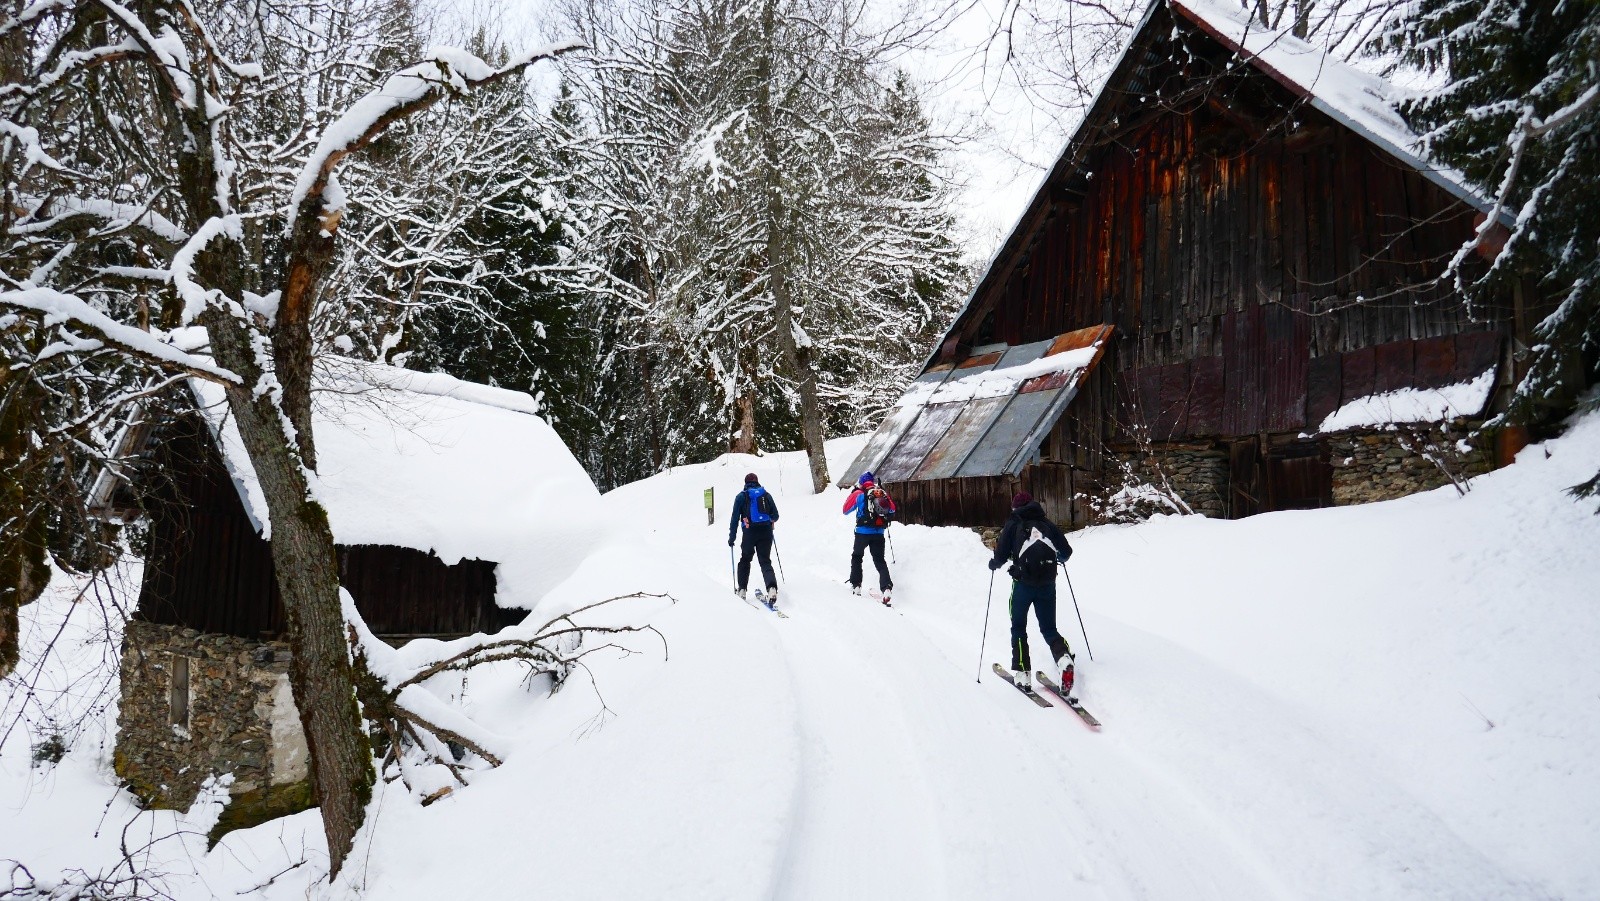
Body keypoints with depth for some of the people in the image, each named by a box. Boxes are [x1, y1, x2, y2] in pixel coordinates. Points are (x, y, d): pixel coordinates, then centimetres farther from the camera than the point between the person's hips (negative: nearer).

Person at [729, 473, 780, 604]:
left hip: (750, 533, -1)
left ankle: (742, 590, 17)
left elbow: (735, 518, -1)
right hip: (766, 533, 1)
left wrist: (731, 537, 3)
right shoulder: (766, 495, 10)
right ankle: (772, 587, -24)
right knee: (765, 561, 1)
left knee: (745, 560, 20)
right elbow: (775, 516, 9)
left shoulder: (741, 497, 4)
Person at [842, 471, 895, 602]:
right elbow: (892, 510, 18)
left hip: (863, 531, -2)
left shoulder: (858, 494, -1)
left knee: (856, 556, 21)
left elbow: (846, 510, 9)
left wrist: (852, 493, 22)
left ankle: (856, 585, 17)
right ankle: (886, 588, -14)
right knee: (880, 561, 6)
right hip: (879, 533, 2)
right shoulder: (884, 493, 6)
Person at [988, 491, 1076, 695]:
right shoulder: (1047, 524, 11)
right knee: (1049, 628, 12)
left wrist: (993, 564, 20)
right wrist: (1057, 559, 33)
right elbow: (1067, 551, 10)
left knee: (1018, 627, 14)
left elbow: (1000, 556, -3)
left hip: (1023, 582, -2)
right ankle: (1064, 657, -16)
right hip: (1047, 584, 3)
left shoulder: (1013, 524, 3)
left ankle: (1022, 672, 7)